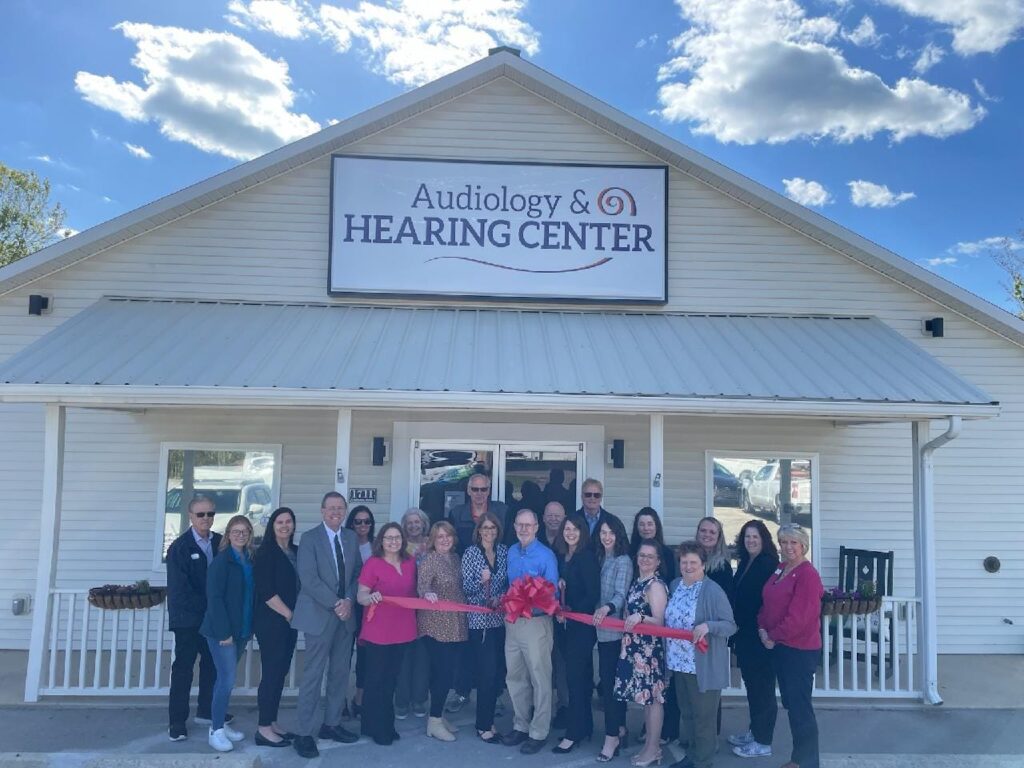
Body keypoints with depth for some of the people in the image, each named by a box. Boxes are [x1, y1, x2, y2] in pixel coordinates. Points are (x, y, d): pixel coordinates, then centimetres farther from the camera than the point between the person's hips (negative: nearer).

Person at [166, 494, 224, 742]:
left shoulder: (221, 543, 1)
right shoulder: (179, 547, -10)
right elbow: (179, 589, -14)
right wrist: (206, 608, -15)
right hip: (187, 619, -4)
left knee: (212, 664, 14)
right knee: (183, 669, 2)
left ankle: (206, 710, 29)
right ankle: (176, 721, 11)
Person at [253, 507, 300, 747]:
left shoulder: (296, 552, 10)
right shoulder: (266, 552, -8)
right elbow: (266, 591, -14)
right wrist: (288, 614, -10)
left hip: (290, 620, 6)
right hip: (271, 621, -6)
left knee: (281, 672, 10)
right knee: (271, 672, -4)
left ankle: (272, 723, 20)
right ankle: (264, 729, 4)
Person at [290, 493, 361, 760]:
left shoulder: (351, 538, 10)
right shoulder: (310, 538, -7)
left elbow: (357, 573, 10)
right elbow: (308, 579, -14)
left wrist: (348, 600, -7)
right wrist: (335, 604, -16)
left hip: (345, 614, 5)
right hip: (319, 615, -5)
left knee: (340, 673, 11)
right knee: (313, 675, -2)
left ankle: (332, 724, 24)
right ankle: (304, 734, 6)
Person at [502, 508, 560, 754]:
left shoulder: (546, 556, -12)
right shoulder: (511, 553, 7)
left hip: (536, 622, -6)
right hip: (512, 621, 6)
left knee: (539, 679, 3)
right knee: (514, 677, 16)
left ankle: (538, 732, 15)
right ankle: (520, 725, 31)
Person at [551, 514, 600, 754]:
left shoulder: (587, 556, -11)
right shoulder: (560, 556, 9)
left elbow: (593, 593, -15)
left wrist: (572, 611, -13)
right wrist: (559, 610, -3)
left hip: (581, 624, -6)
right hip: (565, 624, 6)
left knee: (575, 676, -4)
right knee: (580, 675, 14)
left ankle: (574, 733, 3)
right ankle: (585, 725, 23)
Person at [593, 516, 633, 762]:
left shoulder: (624, 561, -11)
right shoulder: (599, 558, 12)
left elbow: (621, 594, -23)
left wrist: (607, 608, -39)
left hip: (614, 628, -7)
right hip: (601, 627, 7)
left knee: (609, 680, -6)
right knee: (611, 679, 14)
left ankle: (612, 736, 1)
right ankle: (620, 728, 25)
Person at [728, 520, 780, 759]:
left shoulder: (769, 564, -14)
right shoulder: (744, 563, 11)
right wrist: (735, 631, 12)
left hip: (760, 636, -8)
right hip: (744, 635, 8)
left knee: (762, 687, 2)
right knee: (751, 684, 18)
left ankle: (763, 742, 11)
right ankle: (754, 731, 31)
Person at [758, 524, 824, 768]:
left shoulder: (808, 574, -16)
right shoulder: (780, 570, 10)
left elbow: (798, 617, -22)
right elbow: (767, 604, 13)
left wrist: (774, 636, -13)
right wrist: (763, 629, -3)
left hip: (800, 650, -9)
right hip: (779, 647, 9)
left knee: (800, 705, 0)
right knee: (790, 702, 16)